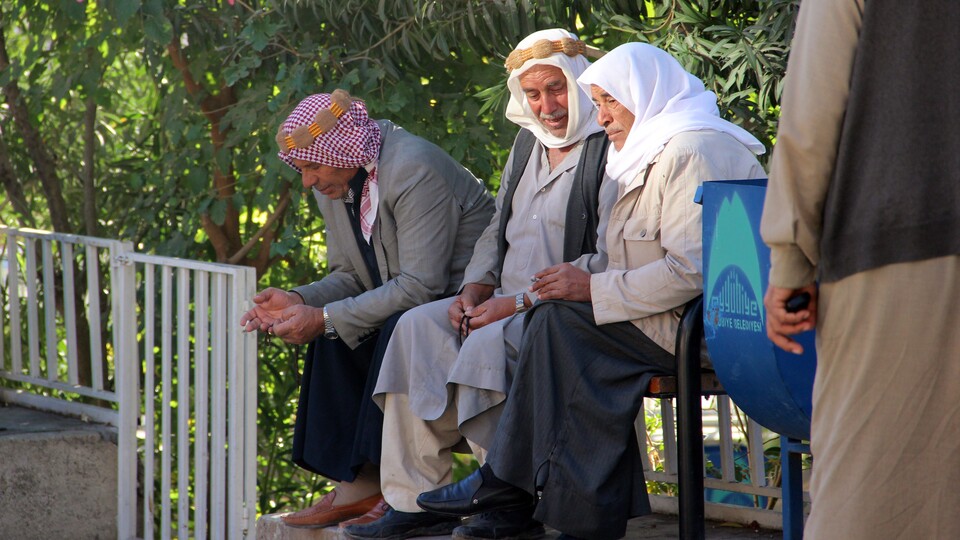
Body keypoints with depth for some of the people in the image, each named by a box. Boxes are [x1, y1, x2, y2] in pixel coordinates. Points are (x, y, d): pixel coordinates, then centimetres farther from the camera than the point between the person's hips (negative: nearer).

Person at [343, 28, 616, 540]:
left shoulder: (610, 151, -10)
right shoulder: (527, 143, 18)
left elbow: (609, 262, -18)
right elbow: (497, 230, 24)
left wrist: (519, 302, -20)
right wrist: (474, 289, 3)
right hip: (508, 303, 8)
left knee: (491, 340, -33)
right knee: (419, 327, -12)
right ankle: (416, 497, -16)